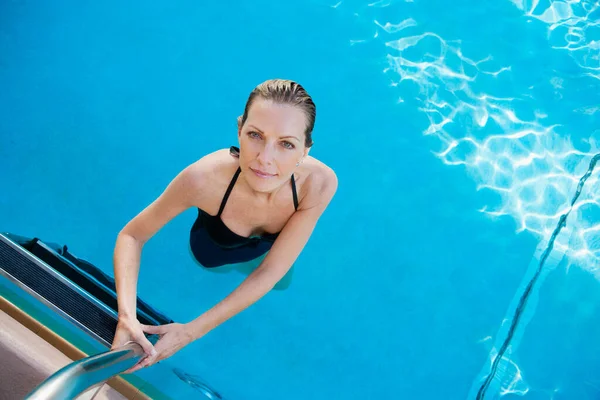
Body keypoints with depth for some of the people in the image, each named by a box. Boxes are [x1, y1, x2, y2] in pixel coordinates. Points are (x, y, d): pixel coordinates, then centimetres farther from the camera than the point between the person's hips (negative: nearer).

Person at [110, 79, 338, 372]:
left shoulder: (319, 183, -43)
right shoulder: (204, 178, -47)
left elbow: (270, 274, -35)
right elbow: (132, 235, -31)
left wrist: (190, 331, -39)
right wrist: (127, 316, -47)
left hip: (270, 248, 1)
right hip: (212, 254, -1)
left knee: (280, 285, 36)